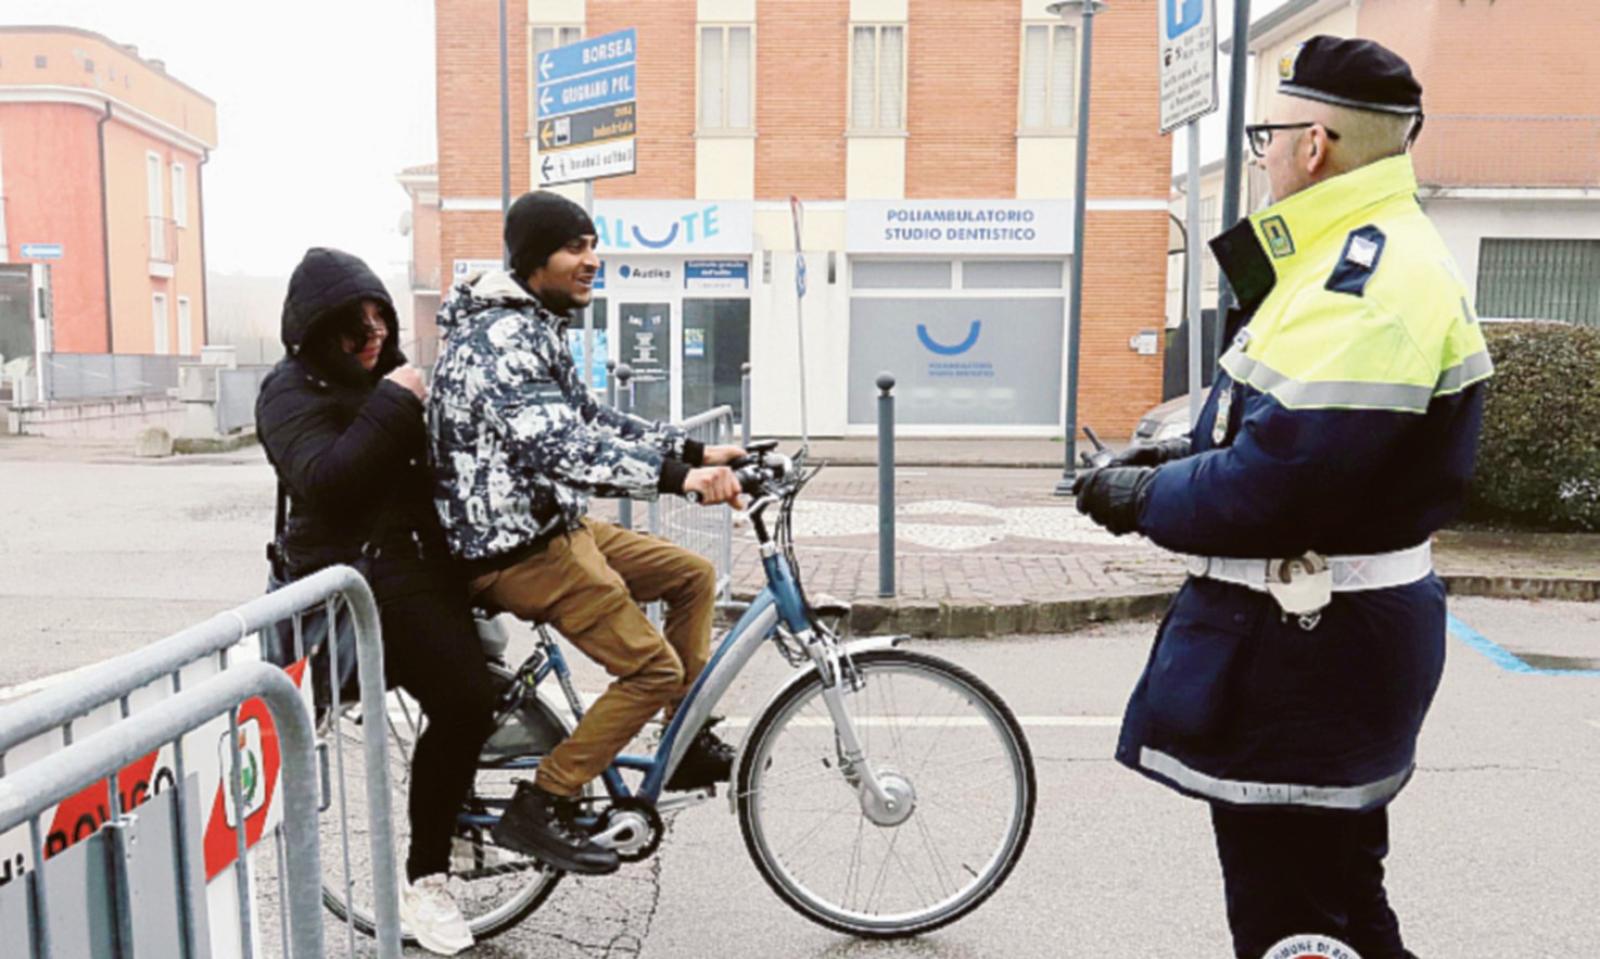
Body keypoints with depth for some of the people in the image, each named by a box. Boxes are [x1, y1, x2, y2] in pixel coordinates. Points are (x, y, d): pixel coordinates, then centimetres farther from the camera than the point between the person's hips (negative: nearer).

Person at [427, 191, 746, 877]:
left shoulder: (534, 329, 14)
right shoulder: (502, 337, -20)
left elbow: (590, 422, 18)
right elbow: (557, 448, -33)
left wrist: (696, 450, 10)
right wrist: (675, 475, -39)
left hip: (557, 525, 10)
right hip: (518, 550, -10)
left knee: (693, 575, 12)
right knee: (653, 669, -12)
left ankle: (688, 744, 21)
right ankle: (539, 809, 0)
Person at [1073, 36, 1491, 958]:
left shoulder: (1366, 282, -21)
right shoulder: (1362, 258, 14)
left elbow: (1278, 483, -28)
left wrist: (1146, 497, -12)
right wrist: (1187, 457, 8)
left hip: (1307, 651, -11)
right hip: (1317, 630, 11)